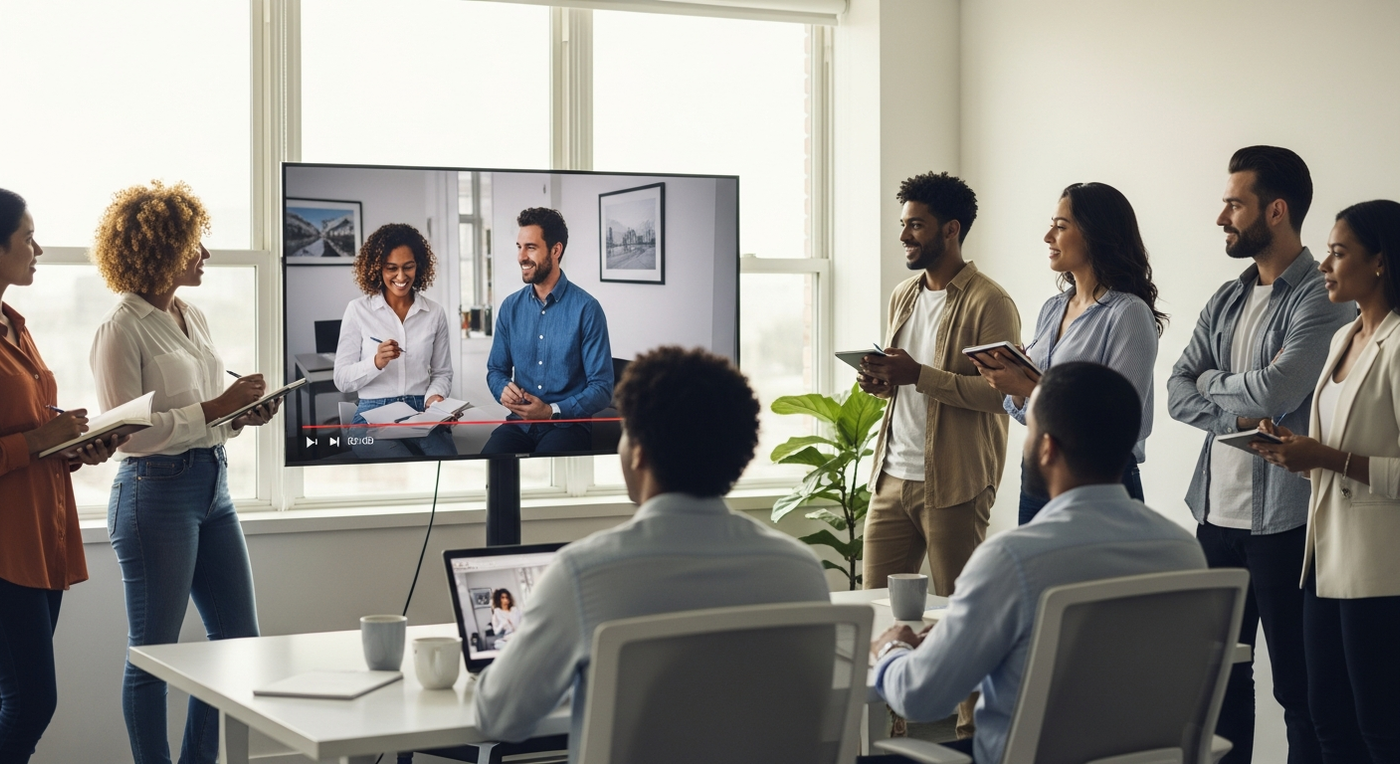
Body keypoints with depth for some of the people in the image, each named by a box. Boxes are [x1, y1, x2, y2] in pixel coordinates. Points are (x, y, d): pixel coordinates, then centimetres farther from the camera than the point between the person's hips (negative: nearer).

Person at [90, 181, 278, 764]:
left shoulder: (193, 319, 13)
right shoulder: (122, 330, -11)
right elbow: (127, 432, -18)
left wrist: (245, 414, 2)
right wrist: (213, 409, -19)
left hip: (213, 486, 9)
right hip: (157, 492, -9)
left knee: (240, 641, 12)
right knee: (153, 652, 2)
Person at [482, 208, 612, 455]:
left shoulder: (586, 309, -7)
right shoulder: (511, 307, 8)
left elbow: (602, 388, -7)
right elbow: (496, 369, 20)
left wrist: (552, 411, -20)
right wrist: (503, 389, -5)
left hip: (567, 425, -4)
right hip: (519, 424, 4)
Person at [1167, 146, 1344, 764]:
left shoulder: (1321, 299, -10)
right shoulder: (1226, 300, 14)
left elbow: (1275, 392, -21)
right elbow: (1177, 392, 6)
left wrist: (1212, 380, -2)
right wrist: (1237, 417, -12)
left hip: (1283, 520, -7)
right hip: (1217, 512, 7)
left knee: (1298, 684, 1)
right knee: (1221, 672, 14)